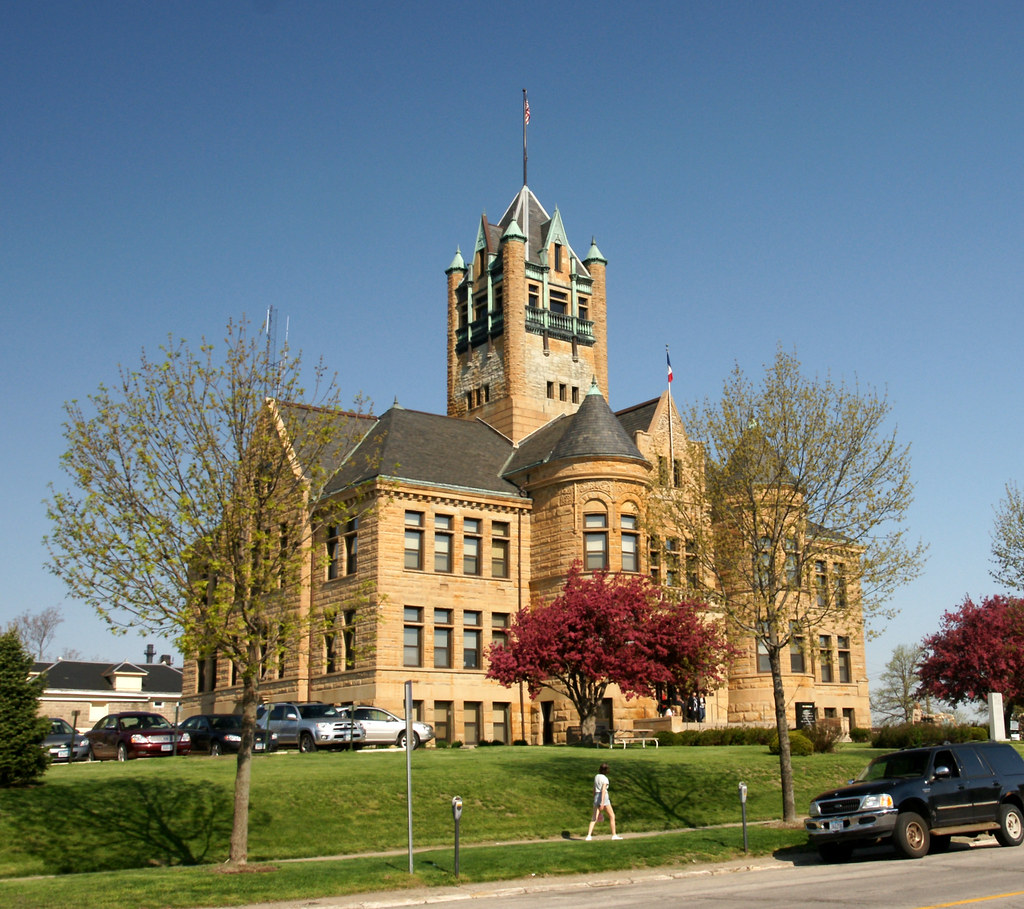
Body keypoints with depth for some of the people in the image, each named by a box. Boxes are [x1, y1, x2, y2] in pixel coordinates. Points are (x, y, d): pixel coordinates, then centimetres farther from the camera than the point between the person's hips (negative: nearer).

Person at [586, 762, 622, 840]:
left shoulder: (596, 777, 12)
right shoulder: (605, 779, -9)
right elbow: (603, 790, -18)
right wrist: (602, 803, -23)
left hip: (596, 797, 6)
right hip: (604, 798, -6)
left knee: (594, 818, 1)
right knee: (612, 816, 8)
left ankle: (589, 835, -12)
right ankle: (614, 835, 10)